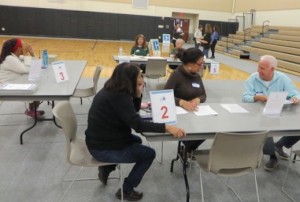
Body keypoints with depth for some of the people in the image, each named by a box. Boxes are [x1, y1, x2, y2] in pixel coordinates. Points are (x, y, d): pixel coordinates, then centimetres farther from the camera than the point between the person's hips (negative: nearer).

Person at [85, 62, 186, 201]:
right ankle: (126, 190, 17)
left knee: (136, 141, 29)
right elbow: (138, 124, -34)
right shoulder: (119, 96, -26)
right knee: (149, 154, 3)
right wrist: (167, 127, -38)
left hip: (101, 139, 10)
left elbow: (132, 113, 9)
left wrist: (137, 94, -8)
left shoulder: (113, 90, 4)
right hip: (103, 148, -9)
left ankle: (106, 168, 29)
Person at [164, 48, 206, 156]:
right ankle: (188, 150, 6)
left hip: (195, 113, 6)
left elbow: (204, 95, 9)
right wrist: (182, 102, -38)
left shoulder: (197, 76, 8)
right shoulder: (176, 74, -14)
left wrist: (197, 99, -15)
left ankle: (188, 150, 9)